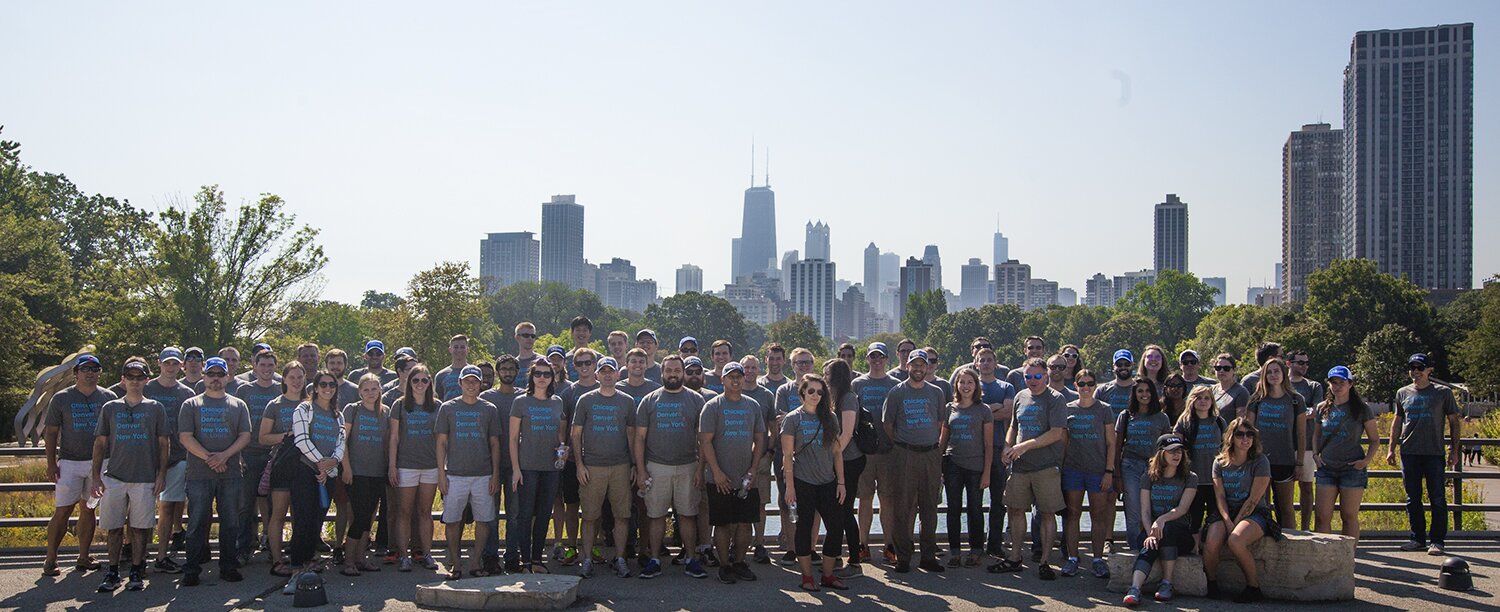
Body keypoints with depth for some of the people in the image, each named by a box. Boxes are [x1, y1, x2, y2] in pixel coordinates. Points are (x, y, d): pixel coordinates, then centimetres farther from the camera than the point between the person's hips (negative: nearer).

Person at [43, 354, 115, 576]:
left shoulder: (109, 398, 6)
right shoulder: (61, 398, 2)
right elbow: (51, 433, 4)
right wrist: (51, 463, -3)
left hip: (99, 462, 2)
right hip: (69, 463, -2)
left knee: (89, 509, 8)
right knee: (62, 511, -5)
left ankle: (84, 557, 15)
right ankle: (50, 560, 1)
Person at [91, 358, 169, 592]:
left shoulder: (155, 408, 6)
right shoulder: (110, 408, 10)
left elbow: (163, 443, 7)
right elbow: (100, 443, 11)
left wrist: (161, 474, 0)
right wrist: (95, 475, 4)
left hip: (145, 478, -1)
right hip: (114, 476, 1)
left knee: (139, 527, 2)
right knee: (114, 527, 3)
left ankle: (136, 573, 10)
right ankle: (113, 573, 12)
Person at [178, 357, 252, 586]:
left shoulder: (238, 405, 13)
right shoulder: (191, 405, 9)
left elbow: (245, 436, 5)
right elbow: (185, 437, -1)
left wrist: (225, 455, -11)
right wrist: (208, 458, -12)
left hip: (231, 473, 2)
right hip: (199, 474, -2)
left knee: (230, 523, 4)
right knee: (197, 523, 0)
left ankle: (229, 567, 12)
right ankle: (191, 570, 6)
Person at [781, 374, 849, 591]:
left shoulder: (829, 418, 9)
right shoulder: (793, 418, -2)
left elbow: (836, 452, 10)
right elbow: (787, 455, -4)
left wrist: (841, 482, 5)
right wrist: (790, 486, -10)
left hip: (827, 482, 4)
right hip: (803, 483, -4)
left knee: (837, 526, 1)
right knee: (805, 528, 2)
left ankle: (828, 575, 13)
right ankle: (807, 577, 13)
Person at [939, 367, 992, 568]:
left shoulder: (983, 410, 0)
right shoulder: (950, 408, 8)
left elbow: (988, 444, -1)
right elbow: (943, 439, 13)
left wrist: (987, 472, -7)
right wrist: (938, 466, 7)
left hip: (975, 466, -2)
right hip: (953, 465, 2)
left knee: (974, 509, 4)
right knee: (953, 509, 4)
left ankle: (975, 551, 15)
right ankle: (955, 551, 12)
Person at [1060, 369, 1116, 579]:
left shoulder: (1104, 410, 3)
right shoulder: (1067, 409, 7)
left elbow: (1111, 443, 3)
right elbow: (1063, 441, 10)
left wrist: (1109, 471, -4)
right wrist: (1060, 467, 4)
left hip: (1098, 470, -1)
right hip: (1073, 469, 1)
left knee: (1098, 515, 2)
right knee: (1072, 514, 3)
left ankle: (1098, 559, 9)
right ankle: (1072, 558, 8)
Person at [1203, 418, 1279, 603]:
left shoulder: (1260, 461, -4)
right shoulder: (1220, 462, 8)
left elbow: (1253, 500, -9)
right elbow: (1220, 497, 2)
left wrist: (1235, 523, -14)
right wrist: (1227, 521, -14)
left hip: (1254, 514, -3)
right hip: (1225, 513, 3)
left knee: (1235, 541, -35)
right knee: (1211, 544, -28)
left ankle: (1254, 586, -14)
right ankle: (1212, 584, -2)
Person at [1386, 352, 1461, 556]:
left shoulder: (1443, 392, 3)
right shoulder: (1402, 393, 11)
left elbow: (1454, 422, 6)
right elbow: (1397, 422, 18)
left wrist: (1454, 450, 0)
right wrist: (1391, 449, 13)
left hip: (1434, 453, -3)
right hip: (1409, 453, 3)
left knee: (1437, 499, -2)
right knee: (1413, 499, 7)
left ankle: (1437, 541, 4)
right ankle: (1418, 538, 16)